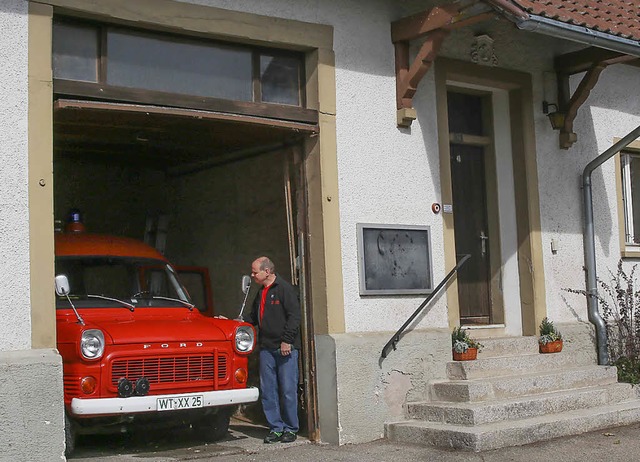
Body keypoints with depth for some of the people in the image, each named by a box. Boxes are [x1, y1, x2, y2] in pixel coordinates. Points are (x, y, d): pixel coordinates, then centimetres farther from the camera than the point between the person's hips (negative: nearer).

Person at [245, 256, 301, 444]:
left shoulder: (285, 289, -7)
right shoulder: (261, 293, 18)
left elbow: (294, 316, -13)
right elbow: (254, 317, 29)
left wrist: (287, 341, -17)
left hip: (286, 348, -7)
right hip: (267, 348, 8)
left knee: (287, 390, -3)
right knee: (267, 390, 5)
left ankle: (290, 429, 7)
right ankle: (276, 428, 12)